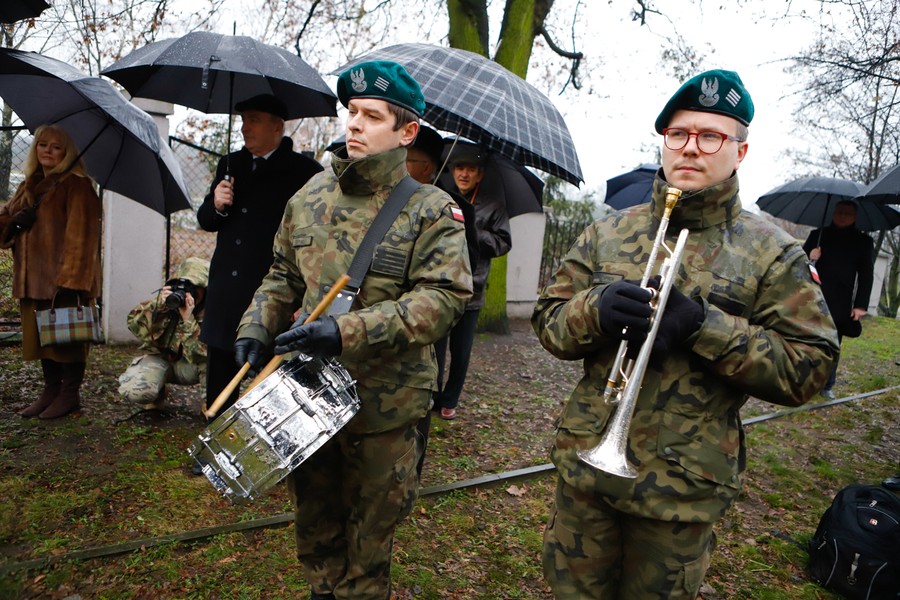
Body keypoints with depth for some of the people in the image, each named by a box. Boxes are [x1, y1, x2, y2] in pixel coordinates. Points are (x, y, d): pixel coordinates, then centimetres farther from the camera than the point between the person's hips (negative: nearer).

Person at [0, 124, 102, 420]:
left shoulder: (77, 185, -6)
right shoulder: (28, 187, 18)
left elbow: (79, 235, -16)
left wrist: (70, 277, -24)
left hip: (65, 279, -8)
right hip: (35, 279, 8)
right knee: (42, 334, 13)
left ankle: (70, 395, 10)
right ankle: (51, 391, 25)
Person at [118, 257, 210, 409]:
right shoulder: (167, 299, -11)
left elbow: (199, 355, -28)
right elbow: (133, 325, -16)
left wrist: (188, 320, -37)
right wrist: (157, 305, -31)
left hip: (188, 367, -2)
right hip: (160, 359, 2)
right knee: (132, 390, -28)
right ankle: (157, 393, 11)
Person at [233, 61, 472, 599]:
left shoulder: (431, 210, -10)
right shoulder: (311, 196, 6)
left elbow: (442, 298, -21)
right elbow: (284, 277, 14)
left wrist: (348, 332, -29)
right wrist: (256, 330, -4)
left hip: (383, 407, -4)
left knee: (370, 529, 16)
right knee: (314, 517, 23)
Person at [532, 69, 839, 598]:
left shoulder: (773, 253, -5)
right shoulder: (608, 233, 2)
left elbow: (809, 369, -10)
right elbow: (549, 323, 1)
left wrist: (702, 325, -23)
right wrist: (596, 308, -21)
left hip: (683, 489, -2)